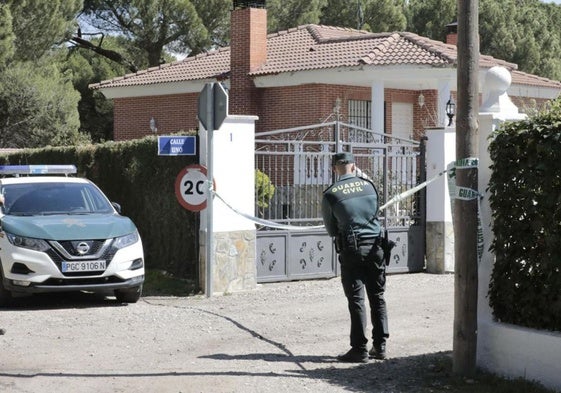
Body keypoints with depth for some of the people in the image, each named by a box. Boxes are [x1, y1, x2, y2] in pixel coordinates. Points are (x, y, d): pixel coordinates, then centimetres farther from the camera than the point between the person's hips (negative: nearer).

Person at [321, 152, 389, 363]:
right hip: (375, 247, 3)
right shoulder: (368, 185, 5)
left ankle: (359, 349, -1)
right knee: (377, 297, 12)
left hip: (351, 250, -3)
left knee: (356, 300, -1)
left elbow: (331, 229, 4)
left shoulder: (330, 194, -5)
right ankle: (380, 345, 14)